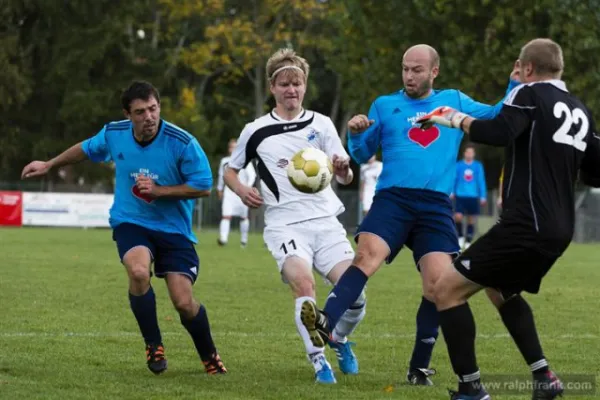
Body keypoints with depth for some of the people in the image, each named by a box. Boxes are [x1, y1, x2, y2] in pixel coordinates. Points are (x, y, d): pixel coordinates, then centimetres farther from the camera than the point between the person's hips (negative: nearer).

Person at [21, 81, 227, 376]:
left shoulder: (183, 143, -19)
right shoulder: (114, 134, -7)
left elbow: (203, 186, -12)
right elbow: (86, 149, 16)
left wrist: (159, 190, -20)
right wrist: (49, 165, 25)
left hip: (174, 229, -1)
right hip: (130, 222, 2)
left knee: (184, 302, -10)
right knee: (138, 271, -31)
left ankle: (210, 357, 21)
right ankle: (153, 346, -8)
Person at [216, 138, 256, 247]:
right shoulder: (224, 161, 11)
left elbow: (252, 175, -5)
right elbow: (221, 176, 24)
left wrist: (248, 185, -20)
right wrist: (219, 189, 28)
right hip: (228, 192, 2)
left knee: (243, 217, 8)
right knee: (226, 216, -13)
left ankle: (244, 240, 22)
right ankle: (223, 238, -23)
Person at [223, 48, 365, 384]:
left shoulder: (321, 124, 6)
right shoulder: (256, 132, 5)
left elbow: (346, 178, 0)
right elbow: (230, 170, 19)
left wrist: (343, 169, -24)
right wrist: (242, 190, -3)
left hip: (325, 221, 2)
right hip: (284, 224, -2)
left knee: (356, 293, -10)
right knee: (303, 284, -28)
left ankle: (340, 340, 22)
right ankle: (318, 359, -15)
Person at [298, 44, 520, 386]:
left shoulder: (455, 101, 17)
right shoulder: (385, 105, 14)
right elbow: (363, 155, 16)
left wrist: (516, 85, 9)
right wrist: (357, 134, -5)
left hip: (436, 206, 1)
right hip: (392, 198, -1)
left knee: (437, 283, -10)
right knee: (367, 255, -27)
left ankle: (420, 367, 5)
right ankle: (326, 323, -43)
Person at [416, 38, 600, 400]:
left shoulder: (530, 94, -6)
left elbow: (497, 133, -24)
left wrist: (457, 119, -8)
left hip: (526, 226, -9)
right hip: (560, 230, 9)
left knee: (447, 288, -4)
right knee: (504, 289, 32)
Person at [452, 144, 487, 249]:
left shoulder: (478, 166, 4)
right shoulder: (458, 165, 1)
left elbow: (481, 181, 6)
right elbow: (453, 179, 4)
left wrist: (483, 196, 3)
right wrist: (452, 192, -3)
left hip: (473, 197, 1)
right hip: (460, 196, -1)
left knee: (471, 220, 5)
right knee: (458, 216, -16)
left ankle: (468, 241, 15)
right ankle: (460, 236, 6)